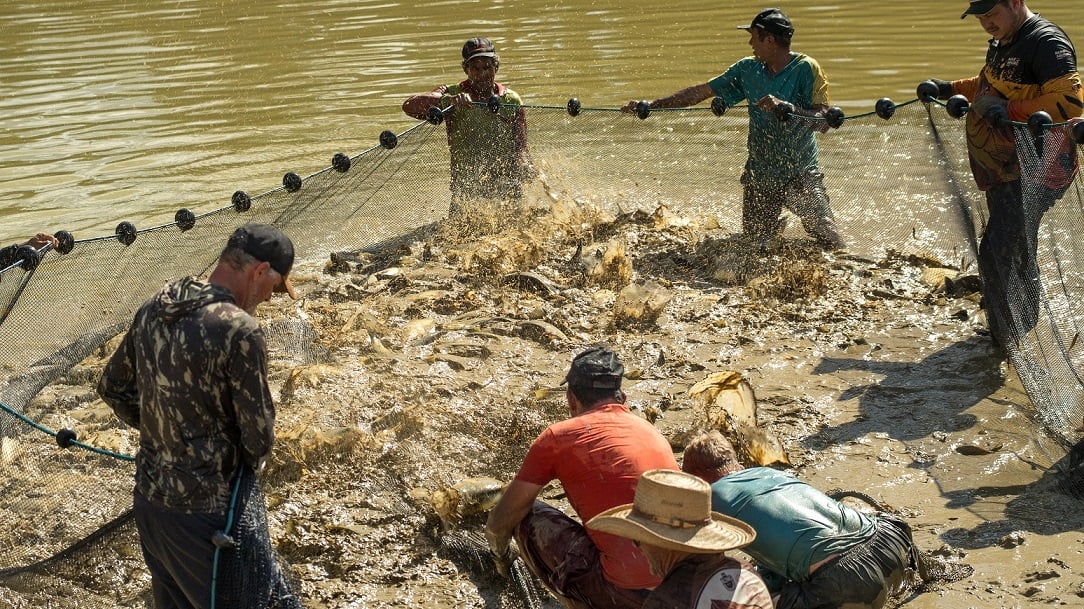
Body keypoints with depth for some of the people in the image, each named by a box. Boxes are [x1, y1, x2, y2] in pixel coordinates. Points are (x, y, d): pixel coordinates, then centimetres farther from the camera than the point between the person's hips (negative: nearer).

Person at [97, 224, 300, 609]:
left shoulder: (152, 310, 0)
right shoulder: (240, 330, -23)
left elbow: (112, 388, 13)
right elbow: (259, 436, -16)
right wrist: (249, 465, 5)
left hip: (148, 500, 7)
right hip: (208, 510, -7)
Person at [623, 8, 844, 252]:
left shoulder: (806, 68, -11)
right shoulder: (748, 69, 4)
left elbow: (823, 121, -19)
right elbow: (700, 92, 9)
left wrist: (785, 106, -34)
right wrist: (649, 106, 7)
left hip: (801, 175, -4)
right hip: (759, 176, 5)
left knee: (830, 241, -12)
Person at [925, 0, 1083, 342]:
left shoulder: (1046, 42, -18)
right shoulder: (1002, 43, 13)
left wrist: (1009, 111, -30)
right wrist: (949, 90, 19)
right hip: (1005, 168, 10)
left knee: (999, 254, -12)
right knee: (1016, 253, 18)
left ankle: (1014, 342, 1)